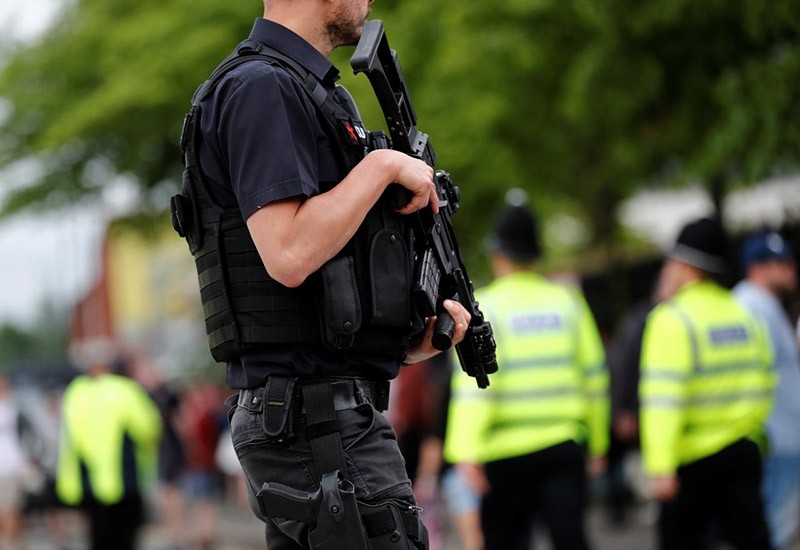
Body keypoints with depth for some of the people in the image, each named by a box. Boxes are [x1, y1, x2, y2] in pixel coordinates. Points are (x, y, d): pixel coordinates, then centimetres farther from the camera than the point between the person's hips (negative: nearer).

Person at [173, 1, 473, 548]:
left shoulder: (312, 92, 19)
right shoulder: (261, 87, -12)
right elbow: (289, 256, -24)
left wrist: (412, 338, 9)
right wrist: (383, 166, -14)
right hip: (317, 419, -10)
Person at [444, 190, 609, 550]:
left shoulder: (485, 307, -5)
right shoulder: (567, 302, 6)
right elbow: (594, 378, 10)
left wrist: (467, 450, -20)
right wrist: (597, 443, 20)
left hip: (505, 453, -2)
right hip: (564, 445, 2)